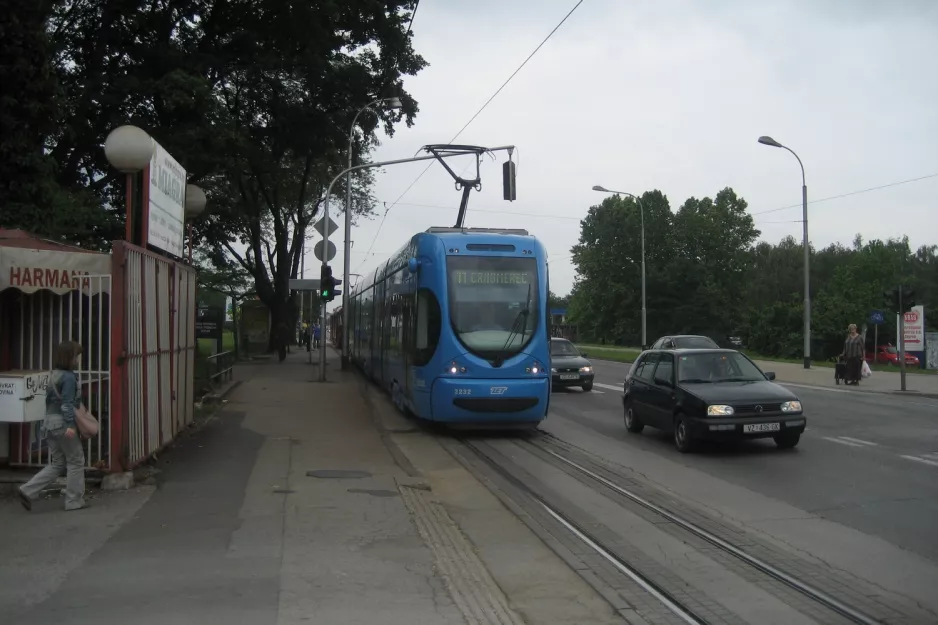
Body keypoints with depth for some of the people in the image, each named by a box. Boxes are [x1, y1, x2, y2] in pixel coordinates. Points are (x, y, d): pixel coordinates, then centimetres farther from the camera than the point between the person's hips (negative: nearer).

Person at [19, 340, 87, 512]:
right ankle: (74, 501, 10)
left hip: (50, 422, 9)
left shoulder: (54, 375, 13)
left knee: (57, 464, 15)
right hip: (62, 423, -9)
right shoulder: (69, 377, -14)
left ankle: (27, 491, 5)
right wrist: (70, 425, -24)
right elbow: (67, 403, -21)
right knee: (76, 461, 5)